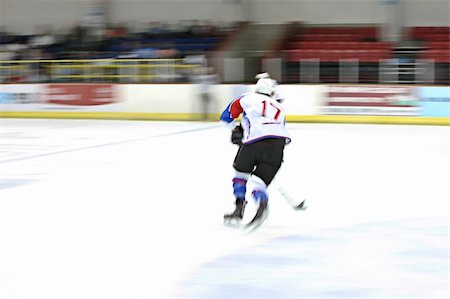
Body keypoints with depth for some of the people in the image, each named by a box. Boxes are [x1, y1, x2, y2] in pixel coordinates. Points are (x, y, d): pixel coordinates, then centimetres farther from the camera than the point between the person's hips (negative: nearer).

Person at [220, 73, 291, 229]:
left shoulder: (248, 98, 19)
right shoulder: (279, 108, 32)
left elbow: (227, 116, 22)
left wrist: (235, 129, 39)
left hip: (254, 140, -3)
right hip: (278, 144, 3)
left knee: (241, 173, 22)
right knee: (260, 181, 7)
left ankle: (239, 210, 17)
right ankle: (262, 203, -26)